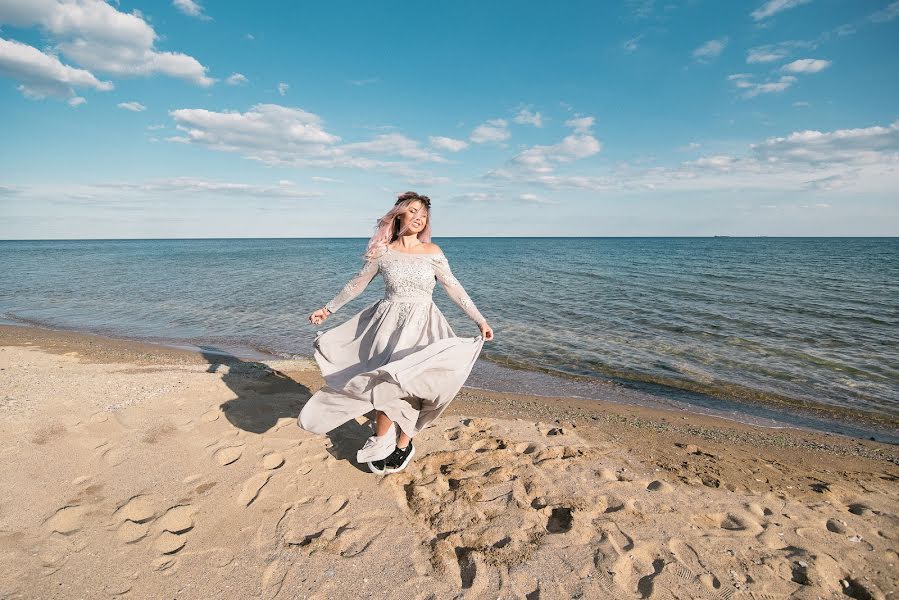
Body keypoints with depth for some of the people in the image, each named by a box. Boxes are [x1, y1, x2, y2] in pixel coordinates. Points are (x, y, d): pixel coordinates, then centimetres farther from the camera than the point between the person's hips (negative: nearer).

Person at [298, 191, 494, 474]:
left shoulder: (432, 251, -1)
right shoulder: (382, 252, 0)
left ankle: (403, 443, 18)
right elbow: (357, 283, 11)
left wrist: (480, 320, 1)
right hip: (389, 323, 0)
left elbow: (453, 287, 2)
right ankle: (382, 440, 18)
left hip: (422, 325, 0)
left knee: (410, 382, -4)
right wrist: (328, 308, 17)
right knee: (386, 382, -6)